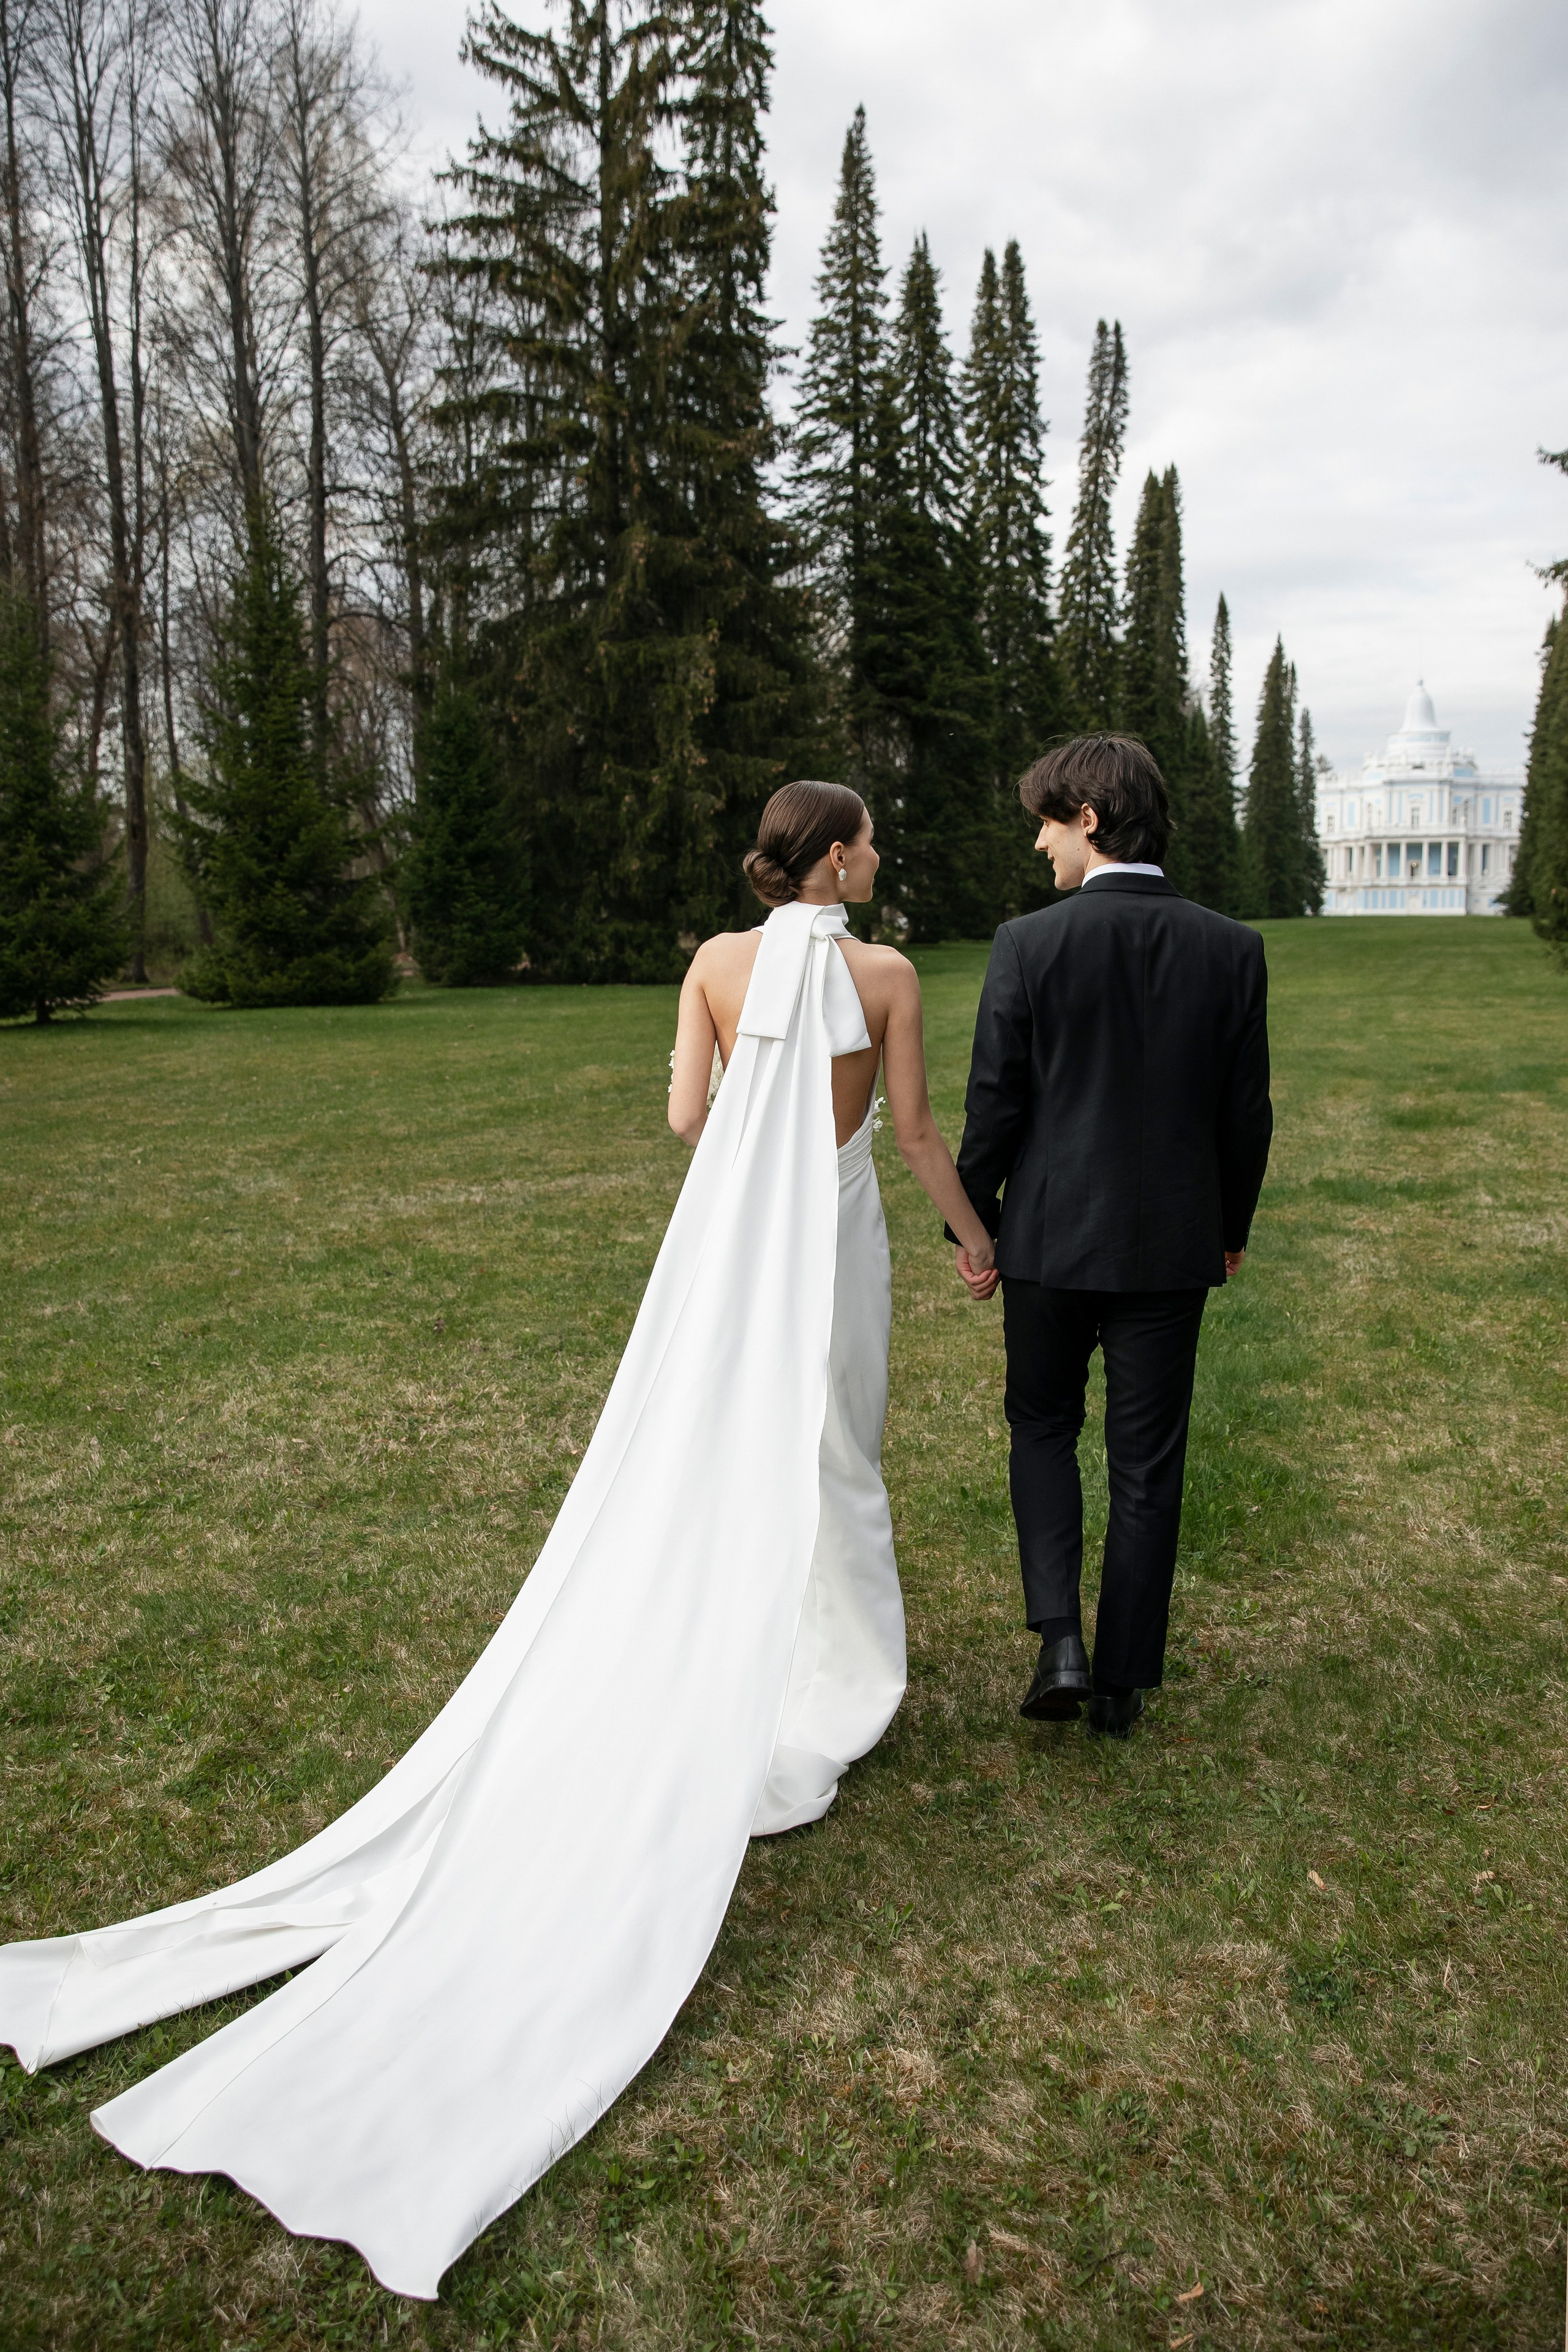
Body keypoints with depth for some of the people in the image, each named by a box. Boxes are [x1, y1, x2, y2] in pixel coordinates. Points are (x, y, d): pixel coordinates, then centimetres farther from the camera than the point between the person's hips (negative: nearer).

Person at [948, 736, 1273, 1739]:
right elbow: (1246, 1114, 1)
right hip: (1172, 1243, 2)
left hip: (1050, 1238, -1)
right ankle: (1124, 1680, 22)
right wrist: (1231, 1229, 15)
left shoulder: (1030, 944, -12)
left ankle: (1062, 1643, 7)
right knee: (1147, 1464, 12)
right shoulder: (1233, 950, -4)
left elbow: (994, 1105, -9)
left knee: (1043, 1427, 20)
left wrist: (971, 1228, 4)